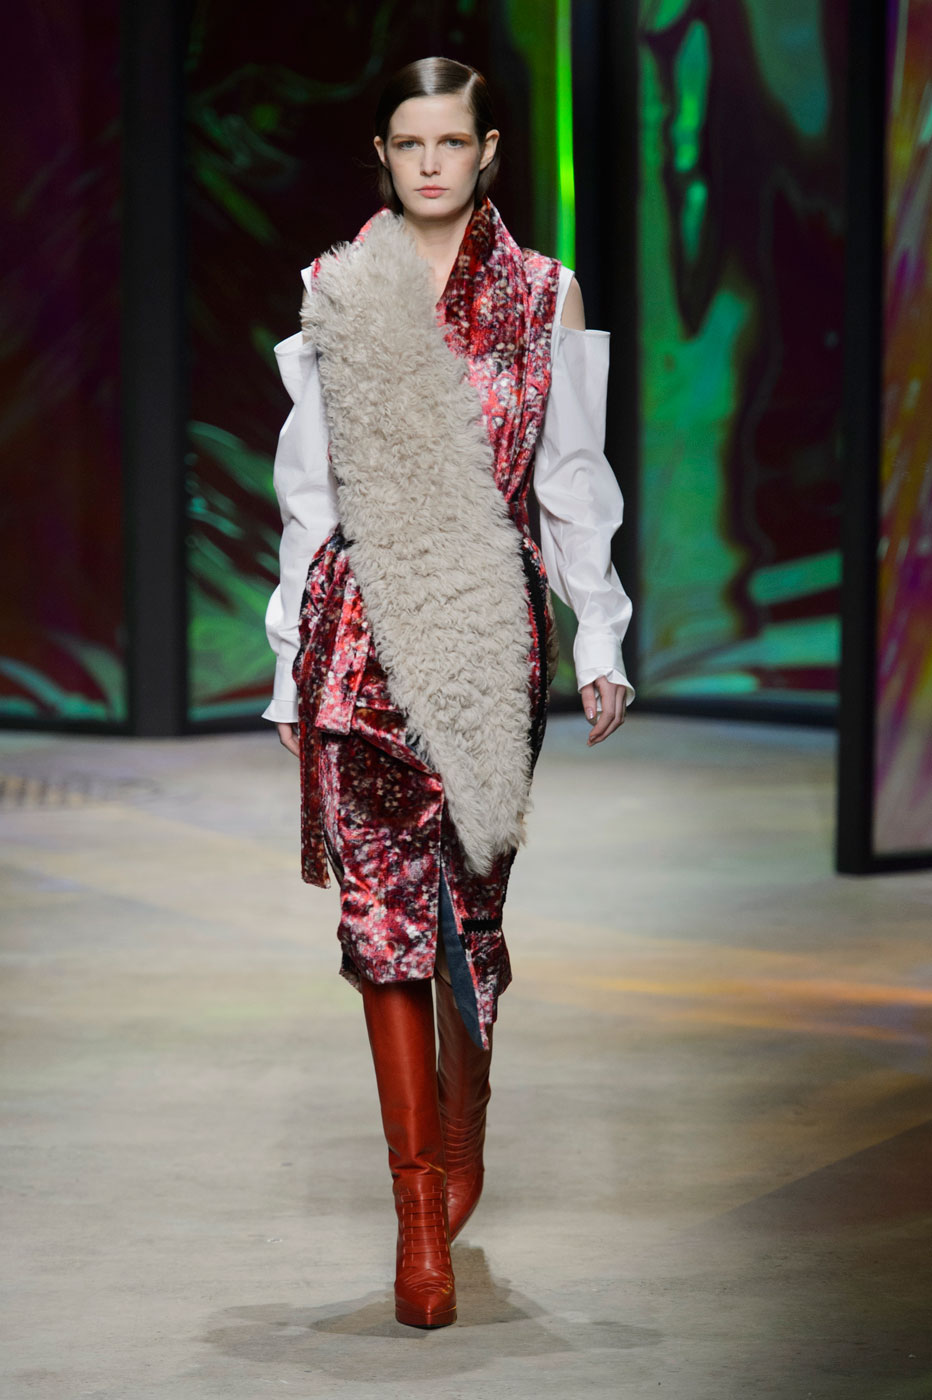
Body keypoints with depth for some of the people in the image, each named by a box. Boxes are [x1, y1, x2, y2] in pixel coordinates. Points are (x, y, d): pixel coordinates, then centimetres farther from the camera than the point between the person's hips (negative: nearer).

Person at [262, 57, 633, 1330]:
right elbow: (311, 491, 10)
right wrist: (292, 668, 8)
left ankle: (462, 1139, 32)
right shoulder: (334, 292, 7)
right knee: (384, 906, -5)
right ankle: (420, 1212, -1)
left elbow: (571, 481, 9)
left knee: (471, 896, 5)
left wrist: (601, 642, 4)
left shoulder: (544, 296, 6)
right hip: (362, 626, 0)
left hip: (491, 624, 0)